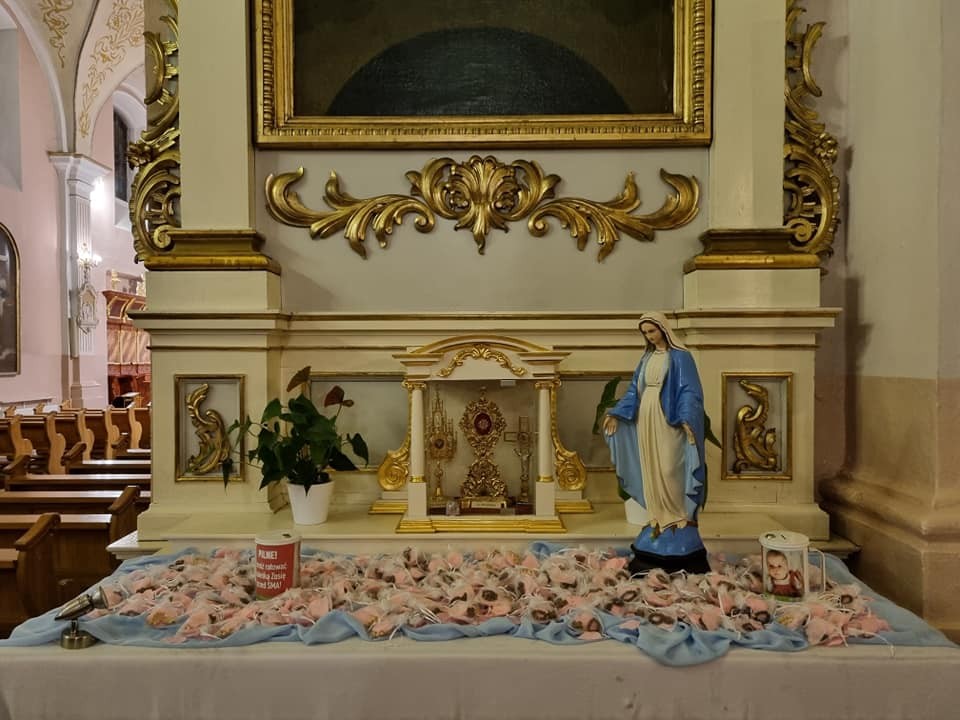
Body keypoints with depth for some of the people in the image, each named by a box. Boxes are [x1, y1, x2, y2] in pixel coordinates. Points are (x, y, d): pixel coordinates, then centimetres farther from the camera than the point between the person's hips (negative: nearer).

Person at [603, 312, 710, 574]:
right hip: (646, 423, 7)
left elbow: (689, 392, -12)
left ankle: (679, 521, 4)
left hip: (668, 423, -6)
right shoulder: (646, 359, 15)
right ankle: (659, 521, 16)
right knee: (651, 474, 8)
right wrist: (616, 413, 5)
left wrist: (686, 420, -25)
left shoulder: (680, 357, -5)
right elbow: (634, 391, 15)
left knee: (669, 472, -7)